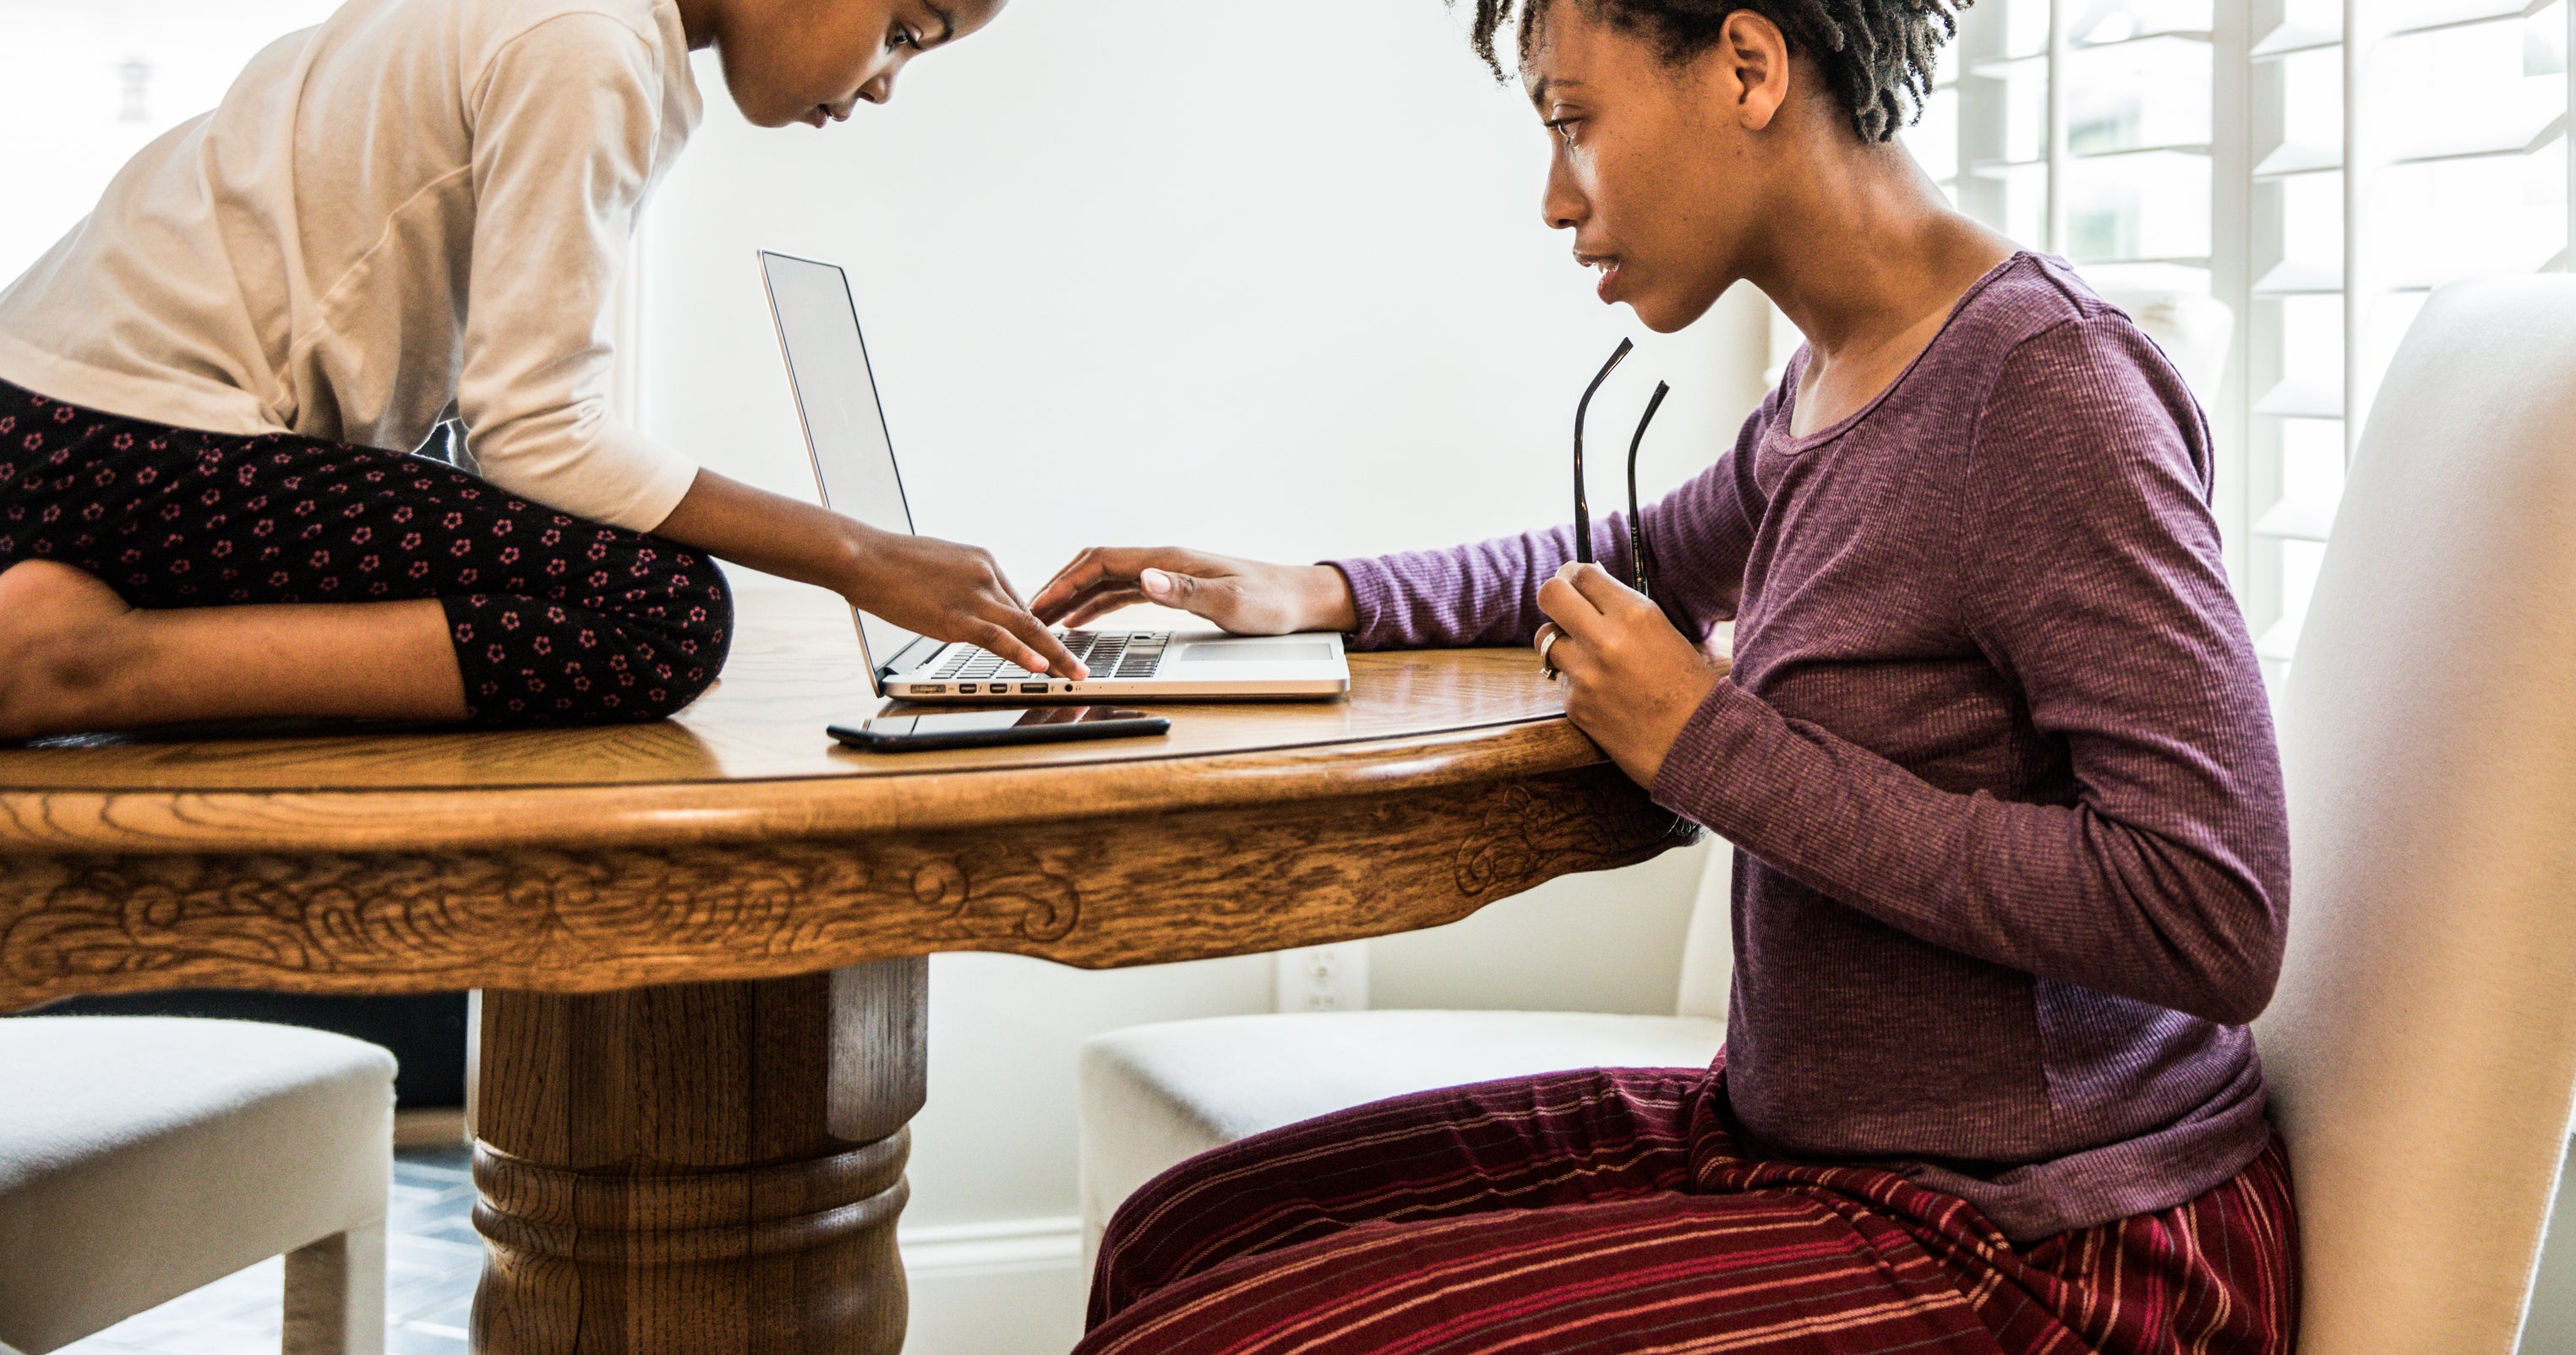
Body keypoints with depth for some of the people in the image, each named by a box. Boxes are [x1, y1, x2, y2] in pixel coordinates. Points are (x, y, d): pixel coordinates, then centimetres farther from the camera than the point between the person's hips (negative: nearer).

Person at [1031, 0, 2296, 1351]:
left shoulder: (2046, 387, -19)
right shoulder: (1837, 380, 8)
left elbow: (2212, 922, -24)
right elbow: (1647, 559, 30)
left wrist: (1714, 749, -19)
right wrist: (1317, 595, 15)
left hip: (2028, 1237, -8)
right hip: (1796, 1132, 8)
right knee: (1172, 1242, 6)